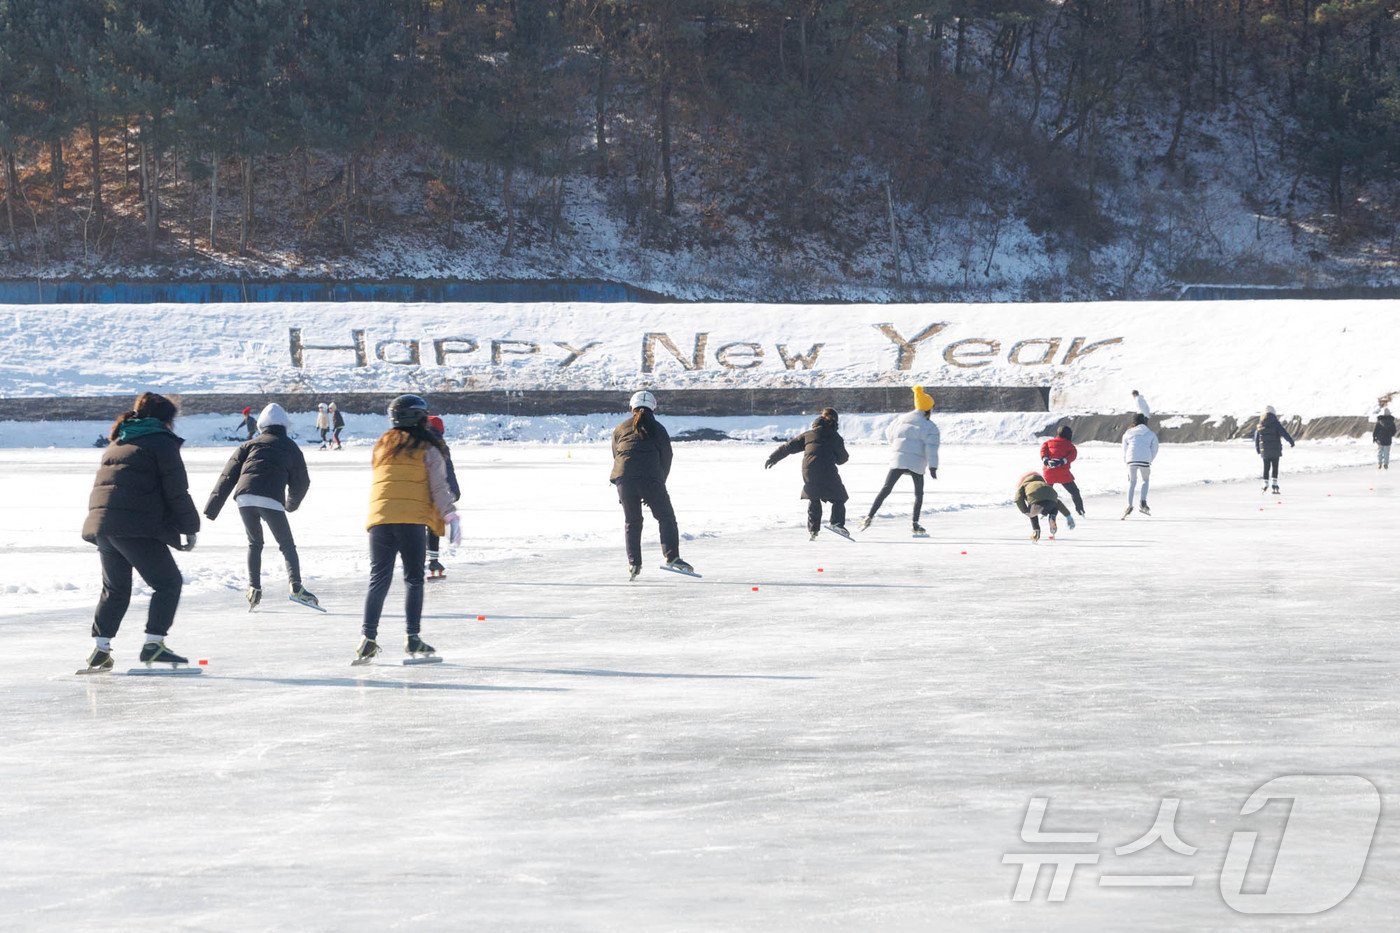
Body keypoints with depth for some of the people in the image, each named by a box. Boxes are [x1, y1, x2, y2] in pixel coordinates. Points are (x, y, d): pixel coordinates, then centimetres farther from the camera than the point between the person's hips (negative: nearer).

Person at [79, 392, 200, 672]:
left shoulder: (116, 444, 25)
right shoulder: (161, 442, 0)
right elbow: (177, 491, -4)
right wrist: (190, 528, 5)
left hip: (101, 526, 8)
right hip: (136, 529, -8)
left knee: (115, 588, 20)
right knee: (168, 582, 2)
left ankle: (101, 646, 13)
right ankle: (154, 643, -6)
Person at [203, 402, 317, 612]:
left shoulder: (250, 445, 23)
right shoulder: (291, 448, 21)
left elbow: (228, 475, 15)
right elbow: (302, 482, 27)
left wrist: (212, 508, 13)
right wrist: (292, 504, 47)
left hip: (244, 498, 2)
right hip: (271, 500, -2)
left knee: (255, 543, 23)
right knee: (287, 545, 7)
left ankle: (254, 587, 13)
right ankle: (295, 586, -14)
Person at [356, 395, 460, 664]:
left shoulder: (382, 445, 18)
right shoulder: (428, 448, 4)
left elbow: (379, 482, 17)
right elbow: (438, 487, -1)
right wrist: (450, 517, 0)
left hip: (379, 517, 3)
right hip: (412, 519, -3)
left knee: (379, 580, 6)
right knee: (413, 578, 8)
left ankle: (369, 637, -3)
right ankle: (412, 638, 3)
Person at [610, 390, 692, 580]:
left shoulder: (620, 430, 19)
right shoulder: (658, 429, 14)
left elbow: (616, 457, 18)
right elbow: (666, 459, 12)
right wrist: (657, 488, 17)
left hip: (624, 478, 2)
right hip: (650, 477, -2)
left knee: (631, 521, 13)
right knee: (666, 517, 6)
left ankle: (633, 564, 6)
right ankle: (671, 557, -8)